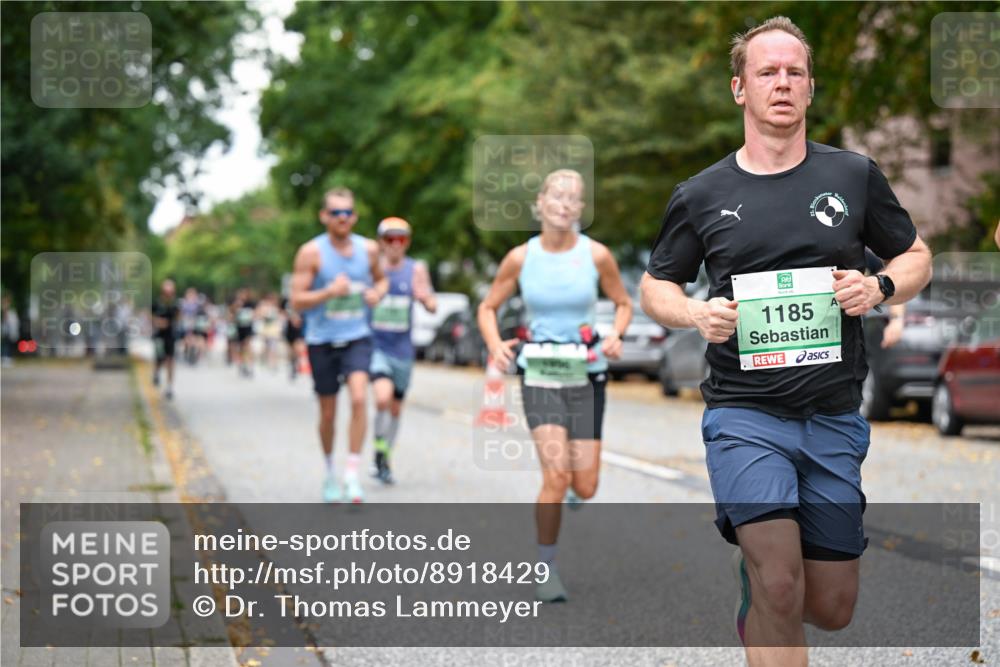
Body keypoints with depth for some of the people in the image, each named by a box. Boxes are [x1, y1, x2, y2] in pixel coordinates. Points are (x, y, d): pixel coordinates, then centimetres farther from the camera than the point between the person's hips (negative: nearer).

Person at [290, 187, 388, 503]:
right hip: (322, 340, -1)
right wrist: (329, 292, -23)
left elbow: (380, 279, 22)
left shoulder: (368, 249, 3)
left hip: (357, 337, 1)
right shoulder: (311, 253, -7)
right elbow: (297, 301, -8)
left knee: (358, 398, -20)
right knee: (327, 413, 8)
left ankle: (352, 475, -14)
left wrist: (377, 292, -1)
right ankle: (329, 473, 31)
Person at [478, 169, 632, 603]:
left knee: (585, 488, 0)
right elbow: (488, 307, 6)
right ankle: (545, 567, -2)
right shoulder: (520, 258, -4)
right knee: (556, 475, -18)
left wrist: (615, 335, -11)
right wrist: (495, 345, -13)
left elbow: (623, 303, 9)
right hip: (540, 377, -1)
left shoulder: (597, 255, -4)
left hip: (586, 378, 1)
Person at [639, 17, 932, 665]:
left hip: (835, 417, 2)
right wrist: (696, 314, -8)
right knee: (780, 590, -21)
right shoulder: (700, 196, 3)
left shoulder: (855, 176, 4)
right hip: (745, 414, -2)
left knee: (831, 610, 11)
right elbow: (655, 286, 14)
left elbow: (917, 257, 15)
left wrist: (880, 287, -7)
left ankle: (755, 550, 41)